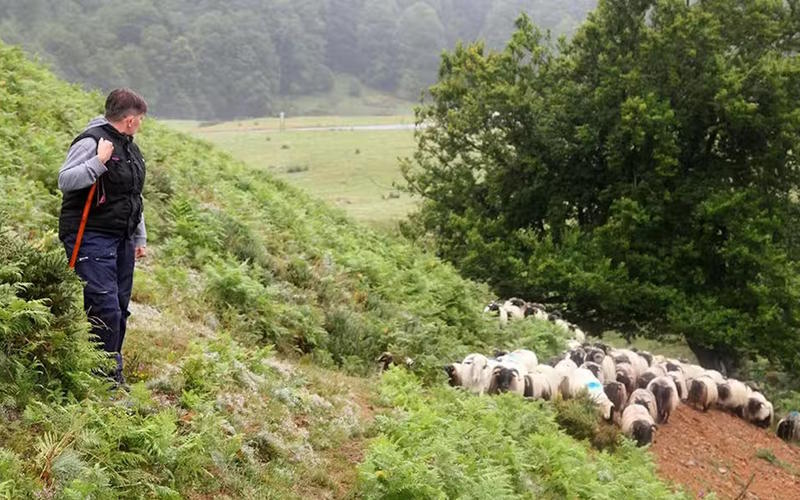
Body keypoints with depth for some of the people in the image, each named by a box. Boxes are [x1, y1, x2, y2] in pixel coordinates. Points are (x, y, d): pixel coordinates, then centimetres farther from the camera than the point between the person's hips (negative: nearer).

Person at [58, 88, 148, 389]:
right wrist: (99, 162, -29)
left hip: (122, 239, 9)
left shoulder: (129, 147, 18)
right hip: (92, 237, -9)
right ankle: (107, 375, -6)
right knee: (105, 307, -14)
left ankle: (113, 375, 19)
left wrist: (140, 238, 27)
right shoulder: (91, 141, -11)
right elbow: (64, 180, -20)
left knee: (120, 308, 9)